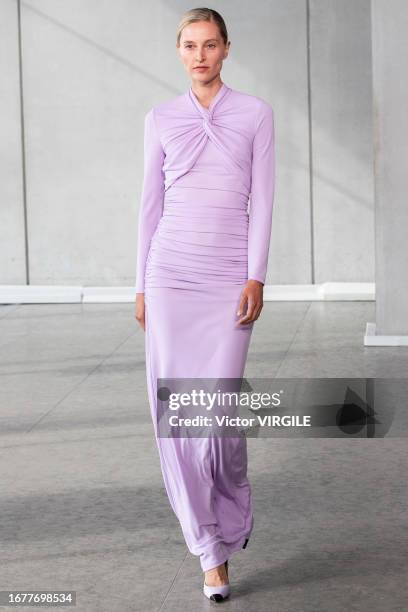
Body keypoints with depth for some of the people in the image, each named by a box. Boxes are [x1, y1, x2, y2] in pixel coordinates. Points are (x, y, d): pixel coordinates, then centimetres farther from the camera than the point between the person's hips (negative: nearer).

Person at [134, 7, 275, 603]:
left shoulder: (255, 113, 4)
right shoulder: (161, 118, 9)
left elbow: (261, 200, -1)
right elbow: (151, 204, 10)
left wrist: (256, 278, -10)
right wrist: (142, 285, 8)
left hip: (230, 276, -2)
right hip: (171, 272, 2)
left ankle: (234, 511, 24)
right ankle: (212, 550, 12)